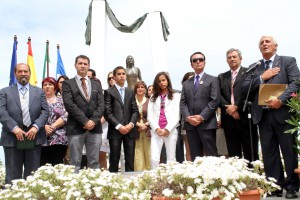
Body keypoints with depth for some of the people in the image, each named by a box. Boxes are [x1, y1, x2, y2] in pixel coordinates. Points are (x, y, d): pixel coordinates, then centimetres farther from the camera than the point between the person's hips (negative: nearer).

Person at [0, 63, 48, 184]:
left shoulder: (39, 92, 13)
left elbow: (45, 111, 4)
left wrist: (36, 127, -12)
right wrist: (14, 128, -16)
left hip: (34, 137, 1)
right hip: (12, 138, -1)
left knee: (32, 174, 7)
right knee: (13, 175, 5)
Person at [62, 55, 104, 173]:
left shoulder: (97, 84, 16)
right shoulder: (68, 83, 6)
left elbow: (101, 104, 6)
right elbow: (69, 105, -7)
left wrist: (93, 121, -9)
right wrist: (85, 121, -13)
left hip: (95, 128, 3)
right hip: (75, 128, -3)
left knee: (94, 162, 7)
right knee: (75, 163, 2)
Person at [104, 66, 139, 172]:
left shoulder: (131, 92, 17)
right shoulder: (109, 92, 4)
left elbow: (135, 111, 10)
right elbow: (107, 112, -5)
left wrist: (131, 124, -7)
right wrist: (118, 126, -13)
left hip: (130, 130, 4)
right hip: (115, 131, -3)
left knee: (130, 159, 5)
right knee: (114, 159, 1)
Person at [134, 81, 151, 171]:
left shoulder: (149, 101, 7)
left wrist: (146, 124, -10)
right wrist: (138, 124, -11)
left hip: (148, 131, 1)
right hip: (136, 131, -1)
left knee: (148, 154, 2)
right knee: (138, 156, -2)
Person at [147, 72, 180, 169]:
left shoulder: (176, 96, 8)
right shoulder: (153, 97, 17)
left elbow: (177, 115, -1)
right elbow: (150, 116, 8)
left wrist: (167, 129, -10)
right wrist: (157, 128, -8)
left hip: (171, 131, -2)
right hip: (156, 131, 2)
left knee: (171, 158, 1)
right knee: (154, 158, -8)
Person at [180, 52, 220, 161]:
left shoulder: (212, 80, 7)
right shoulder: (186, 83, 20)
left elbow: (215, 101, -5)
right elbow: (182, 103, 11)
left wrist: (202, 117, -13)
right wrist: (187, 117, -7)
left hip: (207, 124, -4)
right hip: (190, 124, 4)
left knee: (211, 156, -4)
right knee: (195, 157, 6)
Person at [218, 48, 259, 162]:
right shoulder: (221, 77, 17)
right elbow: (219, 96, 6)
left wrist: (236, 106, -14)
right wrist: (228, 108, -9)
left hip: (245, 117, -4)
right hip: (229, 119, 4)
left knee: (250, 152, 1)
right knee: (233, 153, 7)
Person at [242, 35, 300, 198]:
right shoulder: (254, 67, 16)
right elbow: (245, 88, 6)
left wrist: (280, 100, -19)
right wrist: (262, 78, -6)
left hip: (283, 113, -3)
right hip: (263, 115, 4)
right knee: (269, 153, 6)